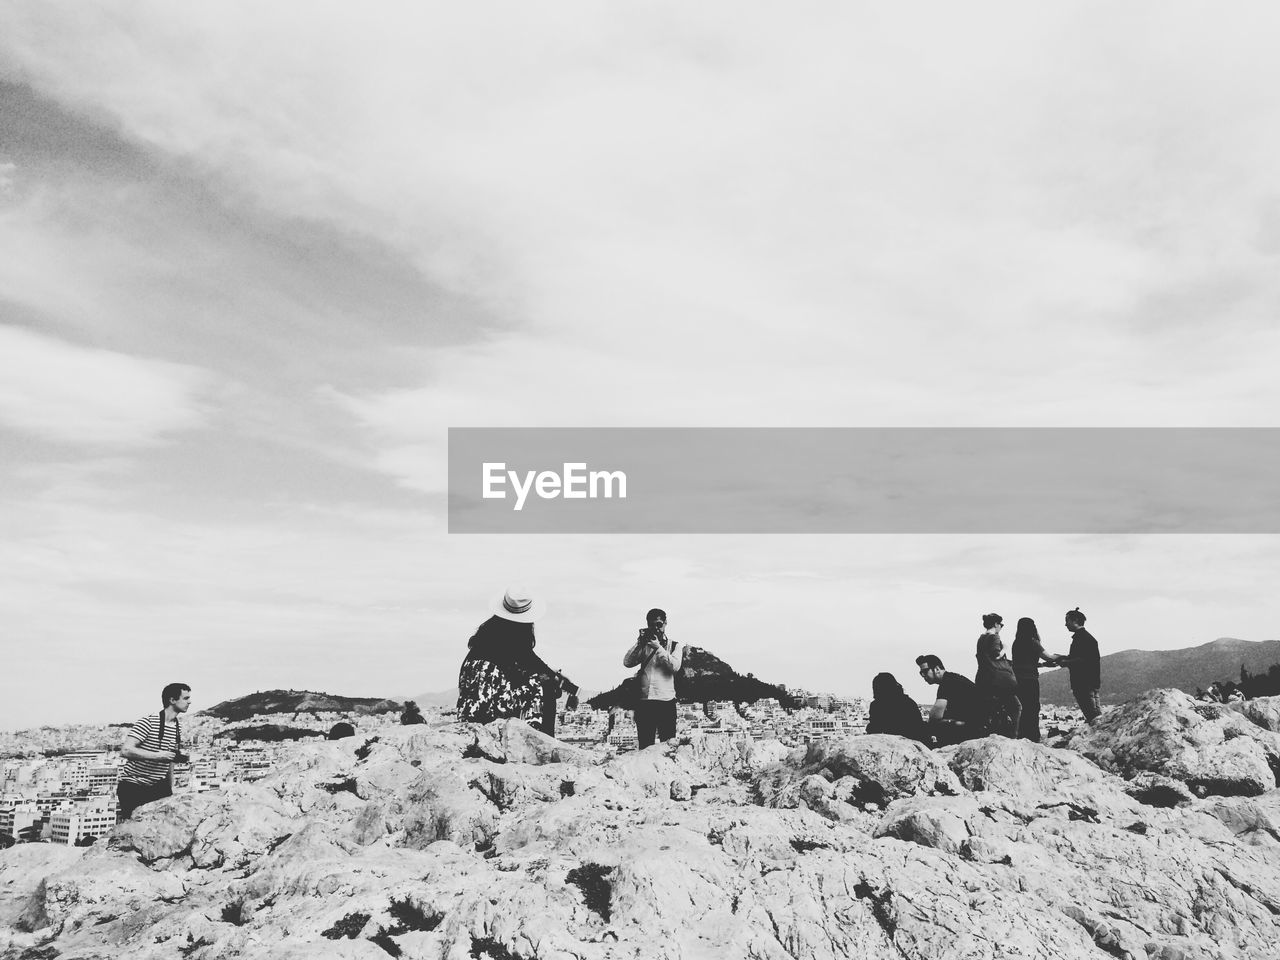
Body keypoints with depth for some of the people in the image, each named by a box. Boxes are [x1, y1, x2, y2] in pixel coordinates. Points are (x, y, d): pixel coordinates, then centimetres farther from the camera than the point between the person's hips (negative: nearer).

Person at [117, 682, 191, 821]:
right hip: (133, 787, -6)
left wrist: (170, 789, 15)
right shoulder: (149, 722, -17)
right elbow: (126, 750, -27)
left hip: (159, 786, 6)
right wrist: (157, 755, -30)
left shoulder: (178, 725, 5)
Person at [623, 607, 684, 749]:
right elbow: (627, 662, 0)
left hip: (666, 700, -2)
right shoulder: (644, 645, 13)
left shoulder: (675, 645, 9)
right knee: (644, 746, 4)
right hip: (644, 700, 2)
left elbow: (675, 667, -9)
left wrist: (658, 647, -13)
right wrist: (639, 643, -7)